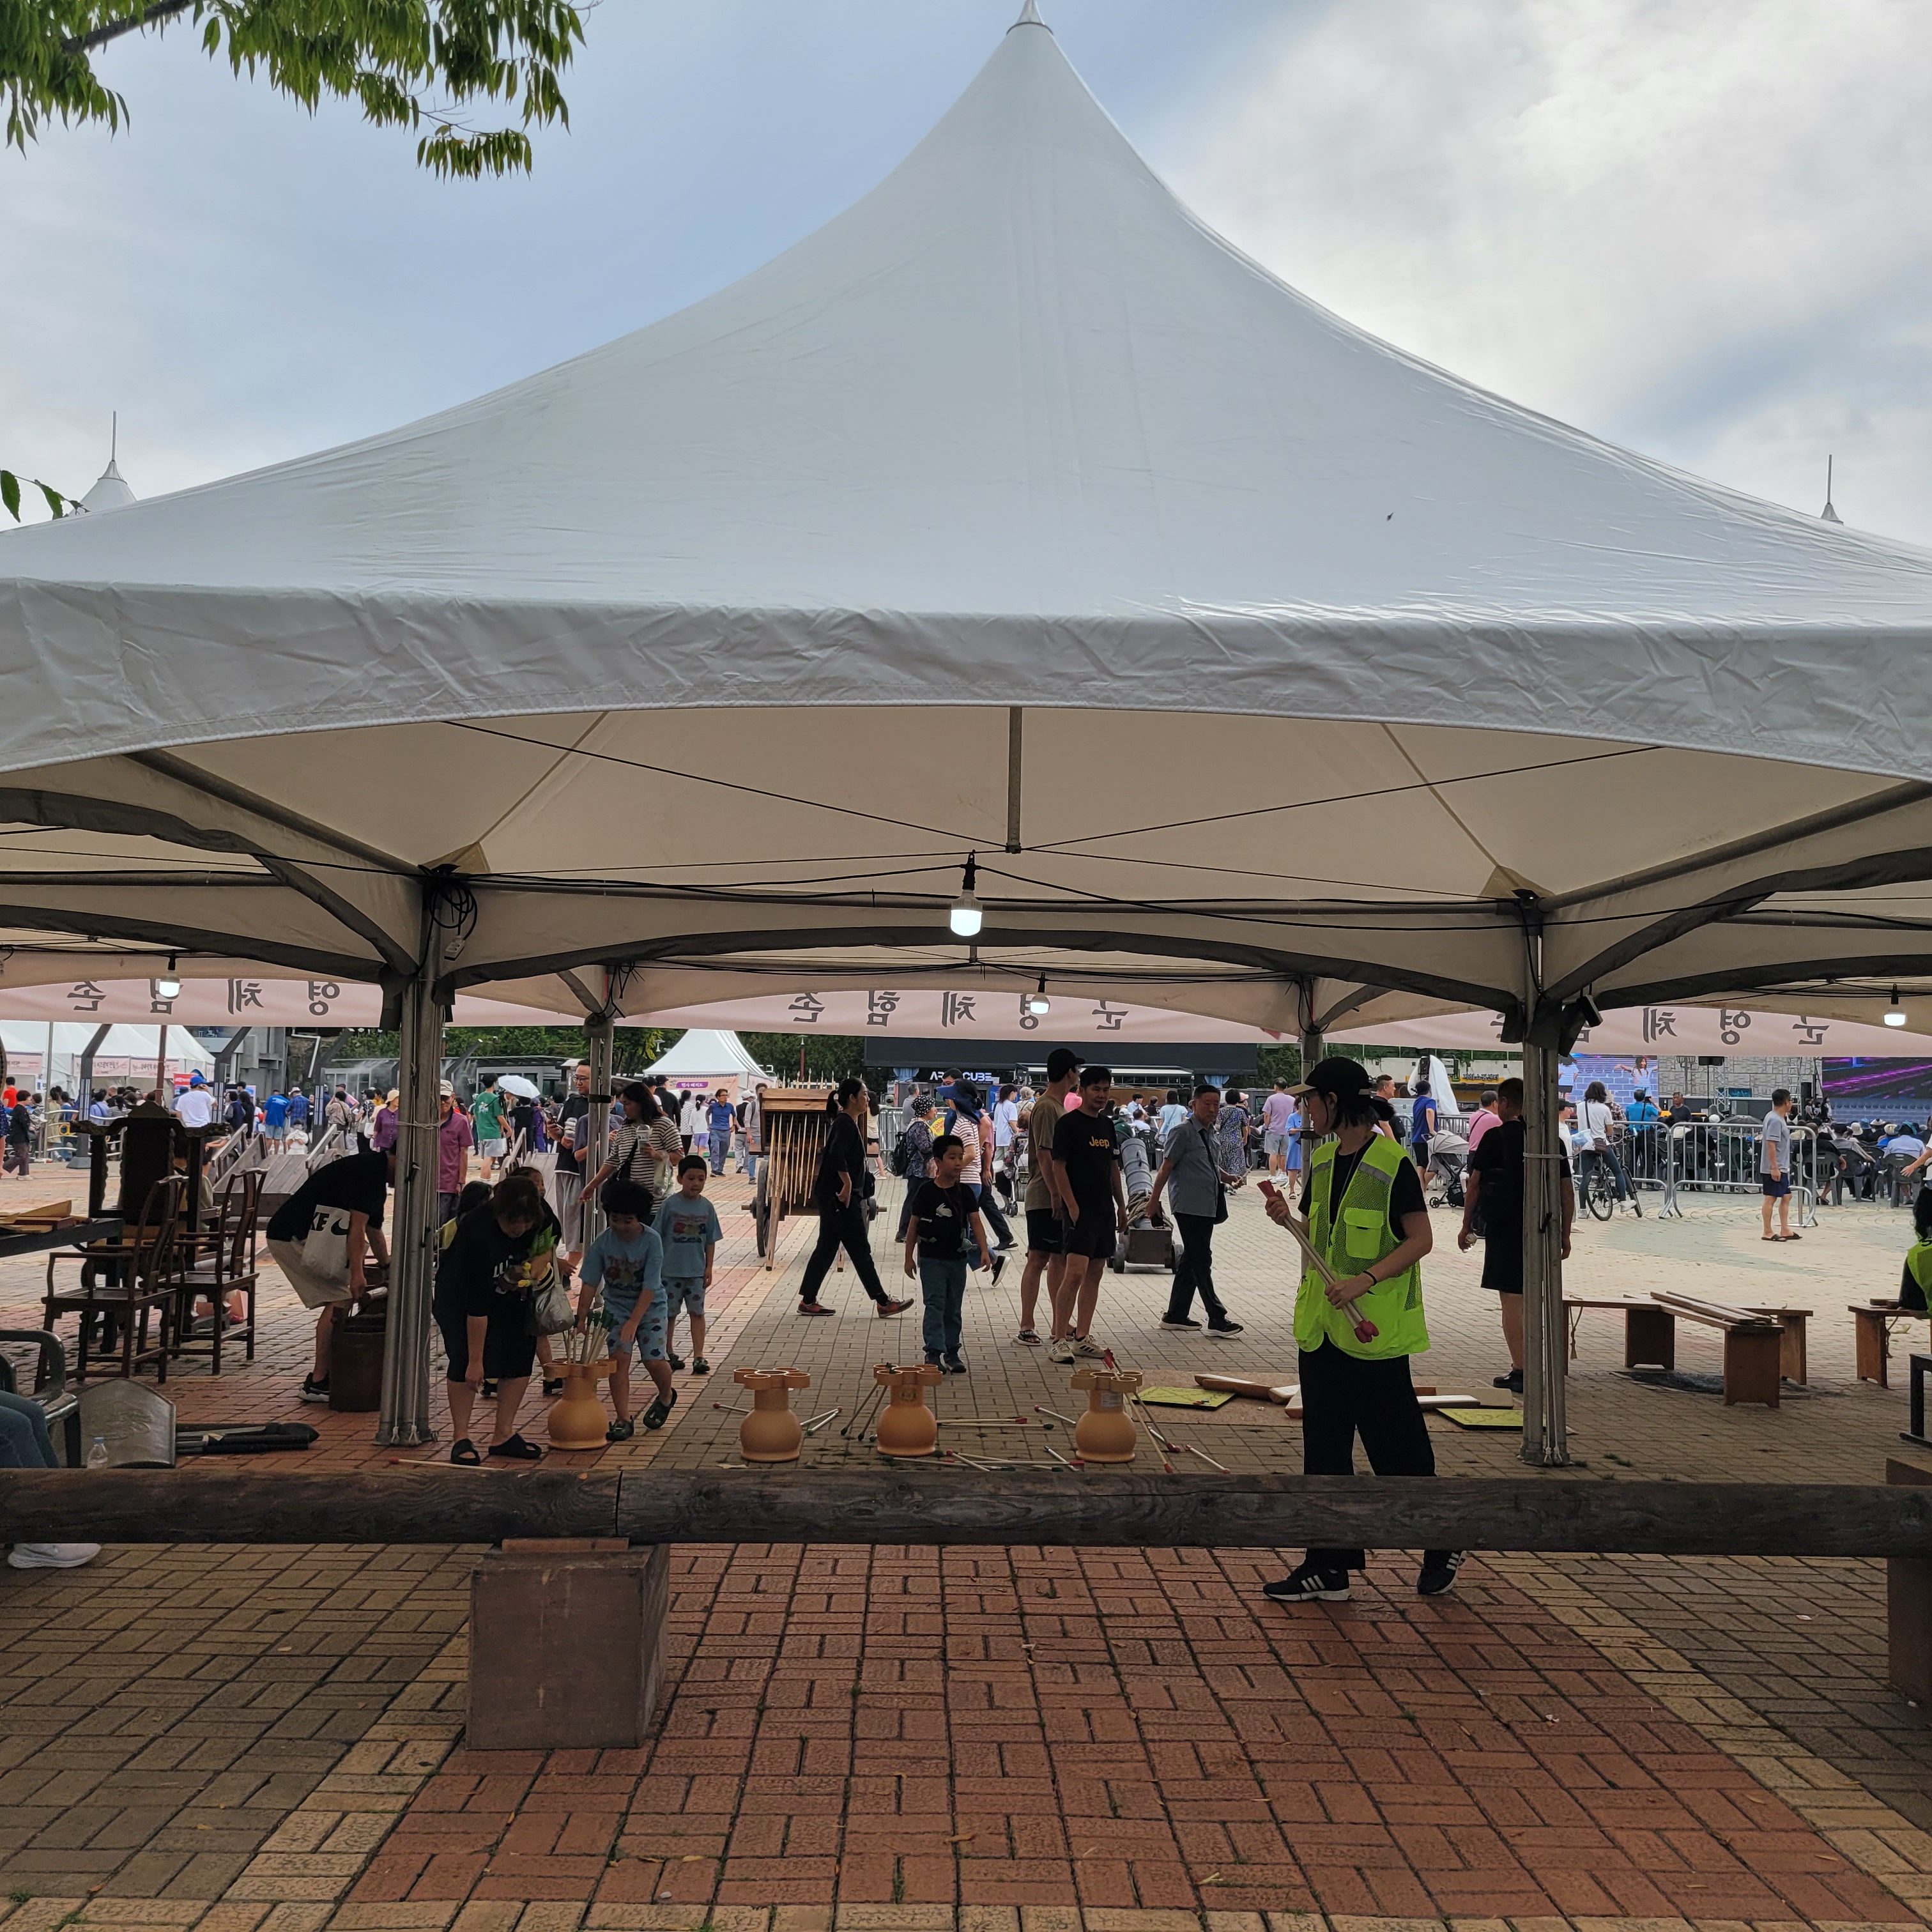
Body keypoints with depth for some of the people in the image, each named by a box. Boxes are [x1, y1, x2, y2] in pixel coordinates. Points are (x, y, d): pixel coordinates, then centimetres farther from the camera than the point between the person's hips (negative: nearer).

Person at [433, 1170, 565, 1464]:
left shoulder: (541, 1216, -24)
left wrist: (541, 1259, -22)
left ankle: (503, 1436, 4)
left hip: (511, 1292, 5)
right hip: (460, 1294, -5)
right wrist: (475, 1362, -30)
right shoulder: (476, 1233, -38)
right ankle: (461, 1439, -7)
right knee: (464, 1359, -17)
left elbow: (550, 1241, 3)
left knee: (521, 1356, -4)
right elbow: (476, 1306, -35)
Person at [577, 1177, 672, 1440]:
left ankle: (666, 1396, 24)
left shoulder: (651, 1240, -21)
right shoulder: (602, 1243, -14)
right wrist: (581, 1319, -16)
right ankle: (623, 1421, -1)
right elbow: (589, 1284, -10)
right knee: (618, 1358, -9)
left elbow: (650, 1287, -22)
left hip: (649, 1305, -2)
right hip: (616, 1305, 2)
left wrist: (633, 1322, -28)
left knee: (653, 1359, -9)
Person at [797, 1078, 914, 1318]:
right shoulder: (845, 1123, -14)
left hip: (832, 1197, 10)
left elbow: (828, 1154, 24)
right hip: (840, 1197, -10)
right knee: (860, 1249, -5)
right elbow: (837, 1155, -28)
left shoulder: (847, 1123, 16)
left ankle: (808, 1301, 15)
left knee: (827, 1248, 12)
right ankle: (882, 1303, 0)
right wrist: (847, 1184, -25)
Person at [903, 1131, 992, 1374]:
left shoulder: (965, 1193, 1)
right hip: (931, 1258, -4)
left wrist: (984, 1251, -14)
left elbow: (975, 1222, -2)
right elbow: (914, 1225, -1)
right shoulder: (926, 1191, -7)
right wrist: (909, 1257, 0)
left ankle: (952, 1351, 21)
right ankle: (934, 1352, -9)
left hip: (957, 1258, 4)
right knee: (935, 1304, -9)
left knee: (954, 1308, 11)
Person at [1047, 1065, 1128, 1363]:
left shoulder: (1107, 1125, 15)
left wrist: (1121, 1206, 17)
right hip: (1080, 1210, -8)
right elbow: (1058, 1167, -11)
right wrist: (1071, 1205, -17)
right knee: (1075, 1274, -13)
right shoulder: (1069, 1123, -7)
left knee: (1094, 1275, 9)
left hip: (1105, 1210, 8)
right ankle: (1059, 1340, -9)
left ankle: (1082, 1338, 16)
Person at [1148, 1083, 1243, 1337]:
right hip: (1189, 1207, -9)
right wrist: (1155, 1200, -10)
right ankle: (1217, 1320, -5)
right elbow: (1166, 1167, -10)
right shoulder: (1183, 1132, -10)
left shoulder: (1209, 1133, 15)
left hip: (1207, 1207, 9)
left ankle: (1176, 1315, 21)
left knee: (1191, 1260, 13)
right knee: (1201, 1261, -6)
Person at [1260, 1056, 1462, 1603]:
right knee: (1324, 1445, 8)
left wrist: (1365, 1281, -21)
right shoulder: (1322, 1162, 10)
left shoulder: (1392, 1164, -12)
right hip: (1322, 1326, 7)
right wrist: (1288, 1220, -1)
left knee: (1396, 1445, 4)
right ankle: (1329, 1566, 15)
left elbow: (1420, 1240, -12)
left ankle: (1443, 1543, 26)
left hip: (1374, 1328, -7)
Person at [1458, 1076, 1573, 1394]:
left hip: (1505, 1228, -5)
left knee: (1511, 1300, -1)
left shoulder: (1496, 1137, -7)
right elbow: (1568, 1193, 8)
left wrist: (1466, 1227, 4)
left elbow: (1473, 1186, -6)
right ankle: (1522, 1365, 25)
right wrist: (1565, 1234, 15)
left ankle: (1520, 1371, -4)